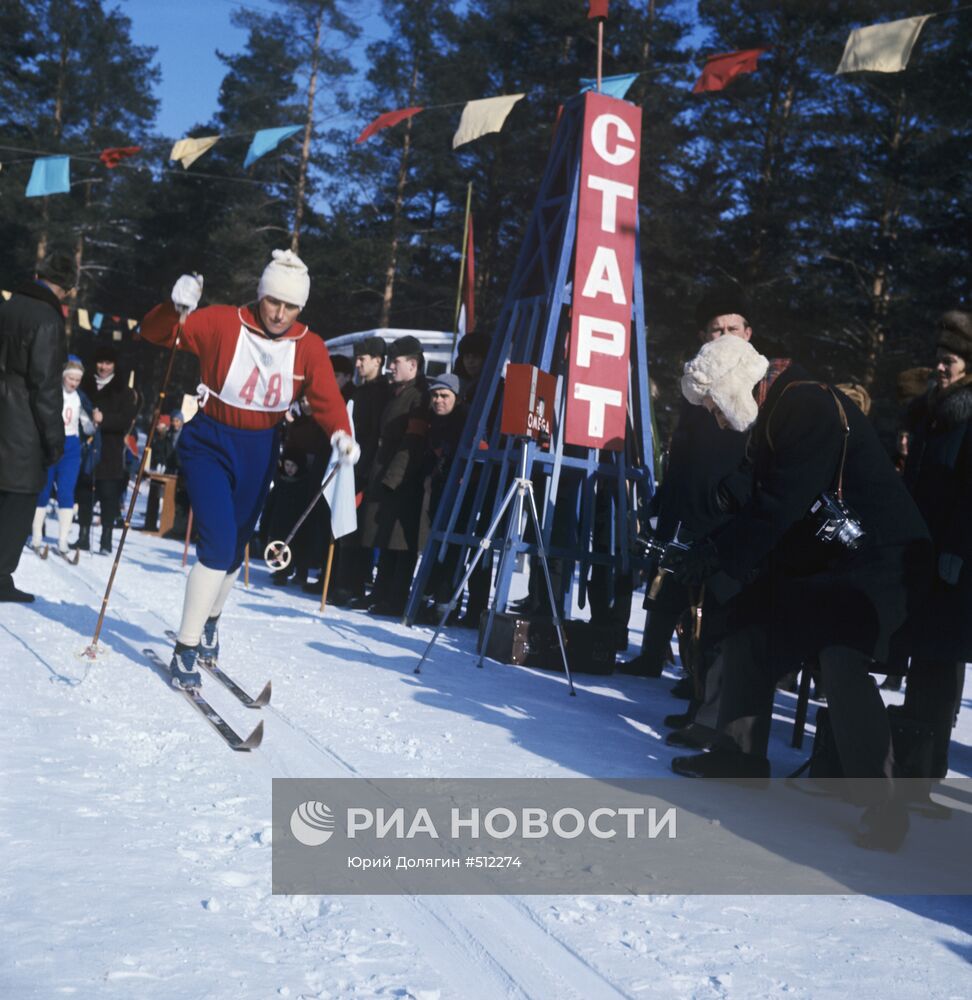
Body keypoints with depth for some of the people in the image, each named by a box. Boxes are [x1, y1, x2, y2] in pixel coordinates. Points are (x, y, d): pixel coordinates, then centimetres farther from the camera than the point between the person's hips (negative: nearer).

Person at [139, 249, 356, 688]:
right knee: (218, 541, -17)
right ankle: (185, 648, -6)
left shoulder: (308, 346, -8)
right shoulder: (222, 323, -15)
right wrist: (176, 308, -36)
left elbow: (326, 397, -16)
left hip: (259, 453, 4)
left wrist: (341, 434, -37)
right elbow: (156, 333, -15)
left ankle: (210, 620, 45)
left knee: (236, 548, 17)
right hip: (210, 443, -4)